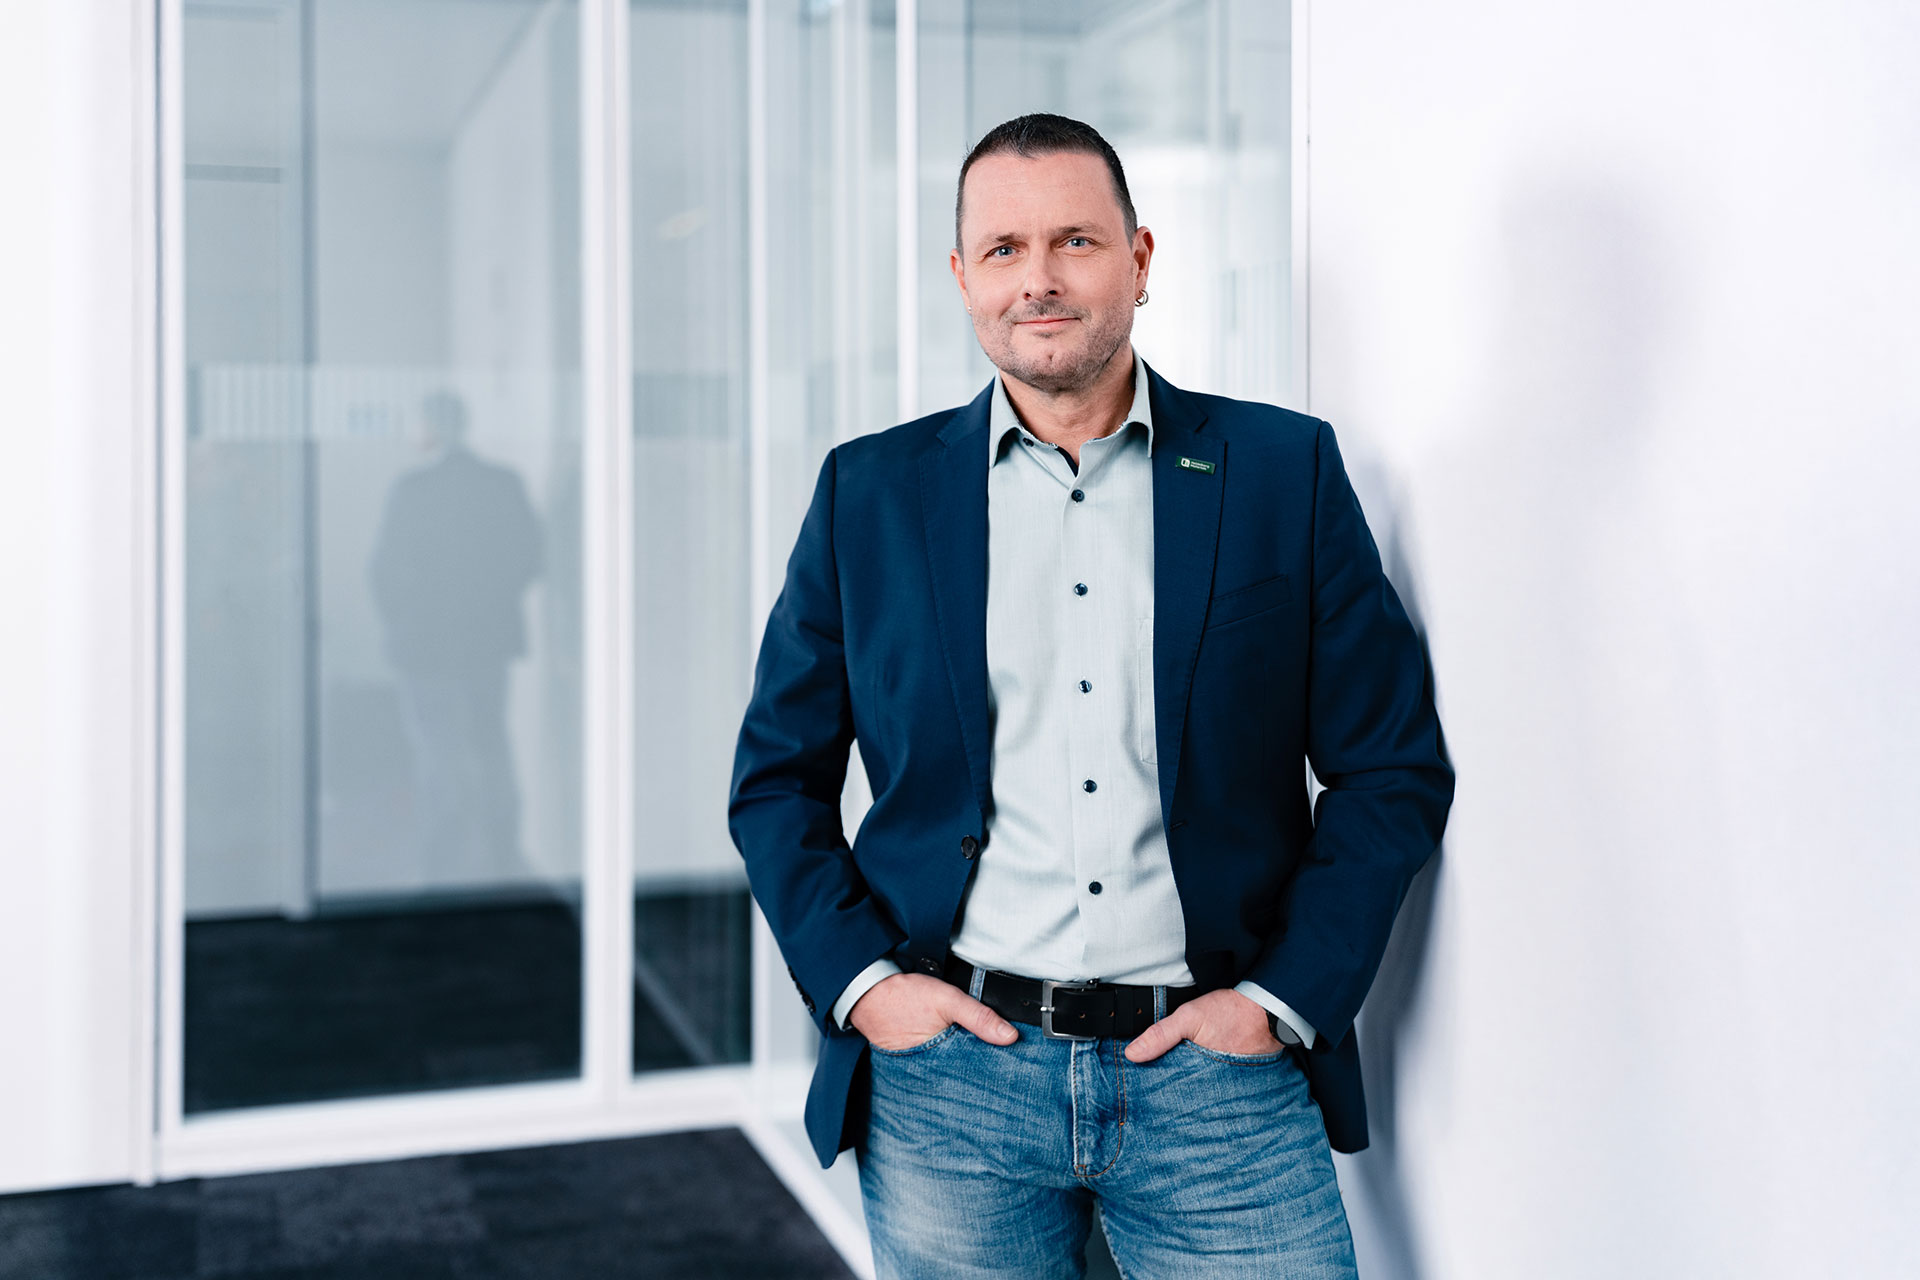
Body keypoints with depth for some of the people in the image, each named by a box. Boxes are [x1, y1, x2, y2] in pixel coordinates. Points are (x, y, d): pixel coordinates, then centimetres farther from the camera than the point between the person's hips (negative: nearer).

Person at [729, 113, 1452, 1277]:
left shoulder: (1286, 471, 2)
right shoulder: (870, 491, 4)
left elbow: (1394, 768, 2)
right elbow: (779, 778, 9)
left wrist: (1281, 999, -4)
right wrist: (858, 982, -3)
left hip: (1215, 1070, 0)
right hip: (948, 1074, 1)